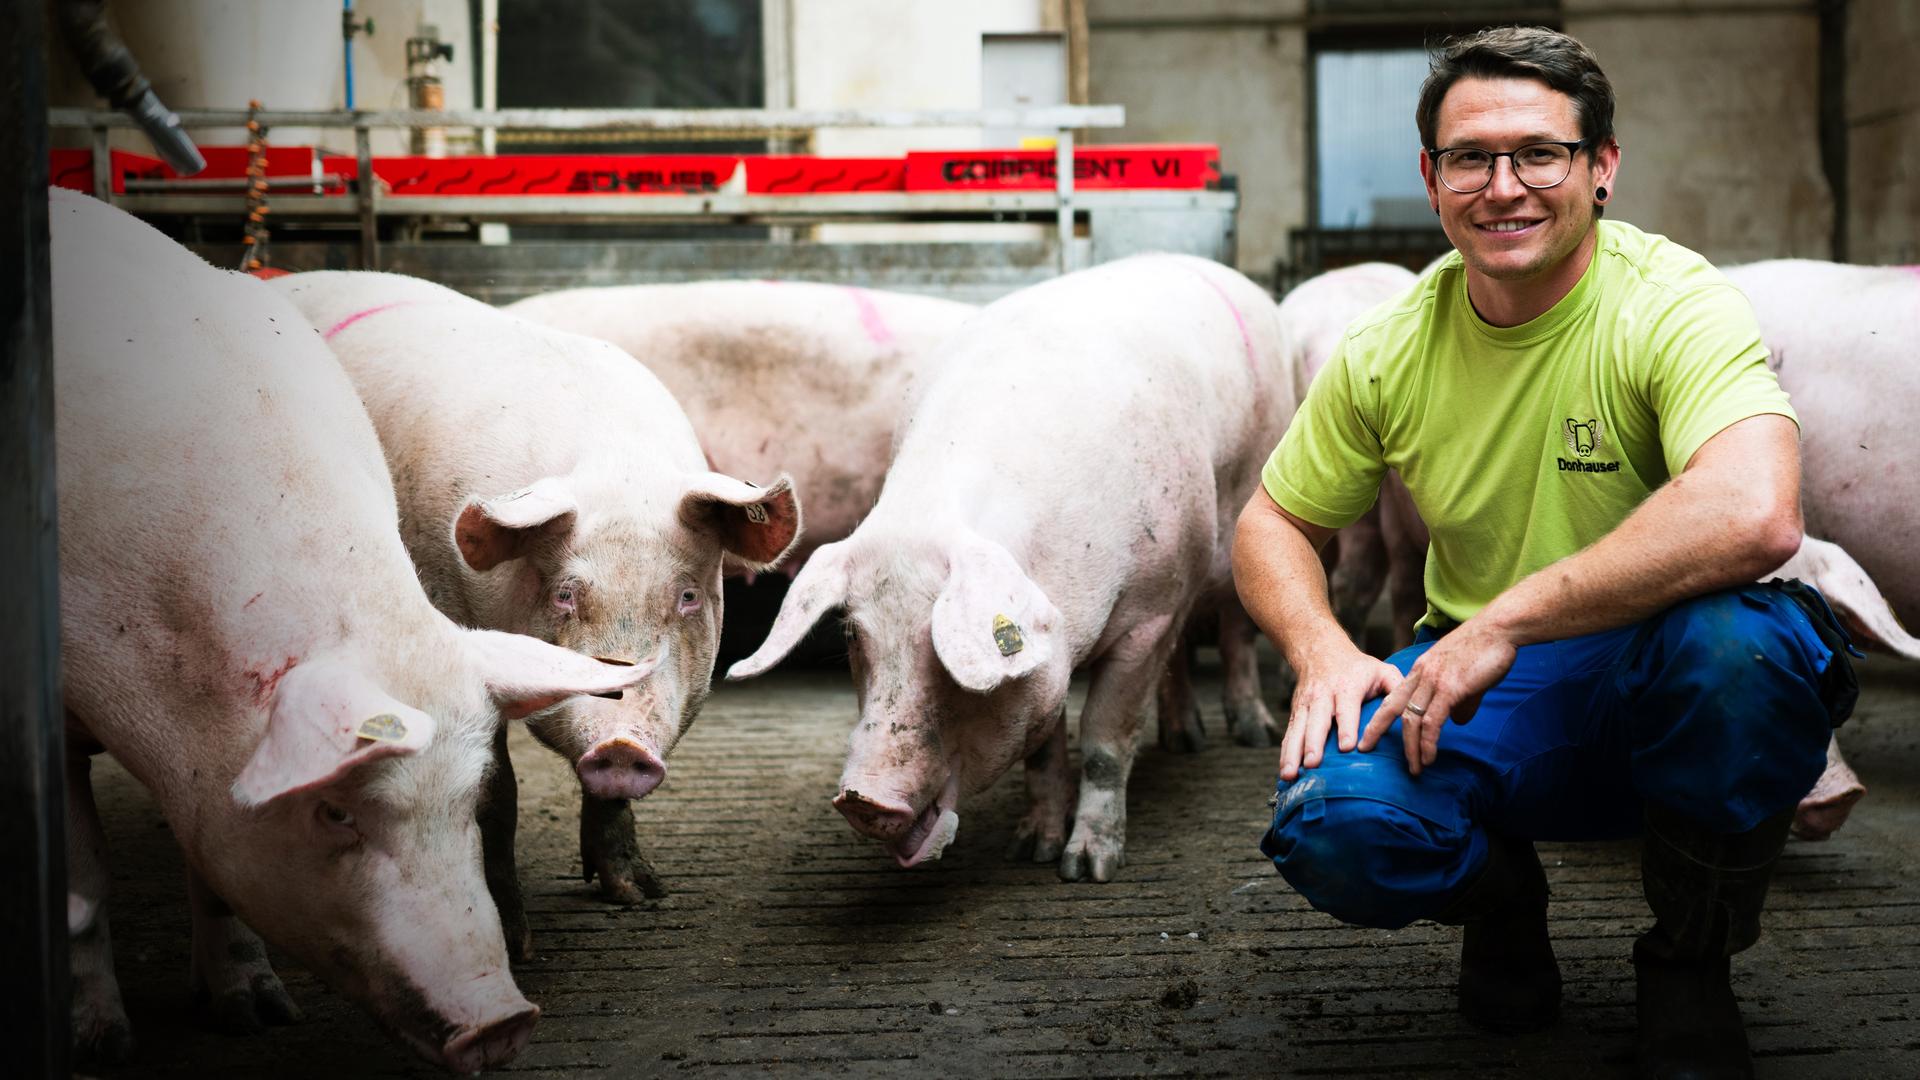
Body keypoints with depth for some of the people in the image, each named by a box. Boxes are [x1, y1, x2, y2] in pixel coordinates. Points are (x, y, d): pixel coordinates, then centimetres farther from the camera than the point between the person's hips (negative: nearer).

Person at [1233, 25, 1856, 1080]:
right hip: (1478, 694, 3)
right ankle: (1498, 895, 11)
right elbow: (1272, 524, 8)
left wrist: (1506, 620, -35)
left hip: (1660, 696, -2)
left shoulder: (1677, 305, -18)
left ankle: (1689, 966, -8)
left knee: (1731, 635, -38)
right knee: (1333, 823, -29)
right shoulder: (1391, 349, -4)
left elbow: (1753, 517, -37)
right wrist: (1321, 650, -14)